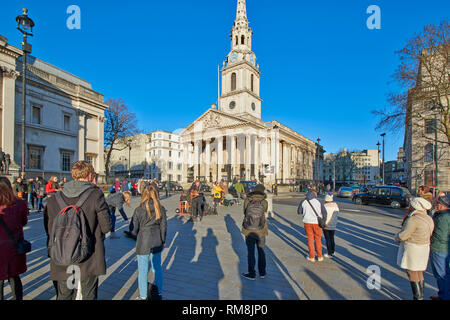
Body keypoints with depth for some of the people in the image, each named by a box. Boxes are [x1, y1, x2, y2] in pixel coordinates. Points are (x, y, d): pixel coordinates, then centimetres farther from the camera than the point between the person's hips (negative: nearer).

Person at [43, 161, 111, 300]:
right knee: (89, 295, 14)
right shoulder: (96, 195, -15)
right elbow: (106, 226, -13)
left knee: (63, 295, 23)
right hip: (89, 259, -3)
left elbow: (48, 228, 3)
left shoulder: (55, 199, -3)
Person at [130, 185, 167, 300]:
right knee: (157, 267, 19)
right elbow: (163, 227, 0)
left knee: (143, 270, 13)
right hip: (157, 242, 3)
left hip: (143, 243, -3)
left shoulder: (139, 210, -14)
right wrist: (163, 241, 13)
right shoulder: (161, 209, -7)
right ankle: (158, 293, 35)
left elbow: (133, 229, -9)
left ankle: (143, 296, 28)